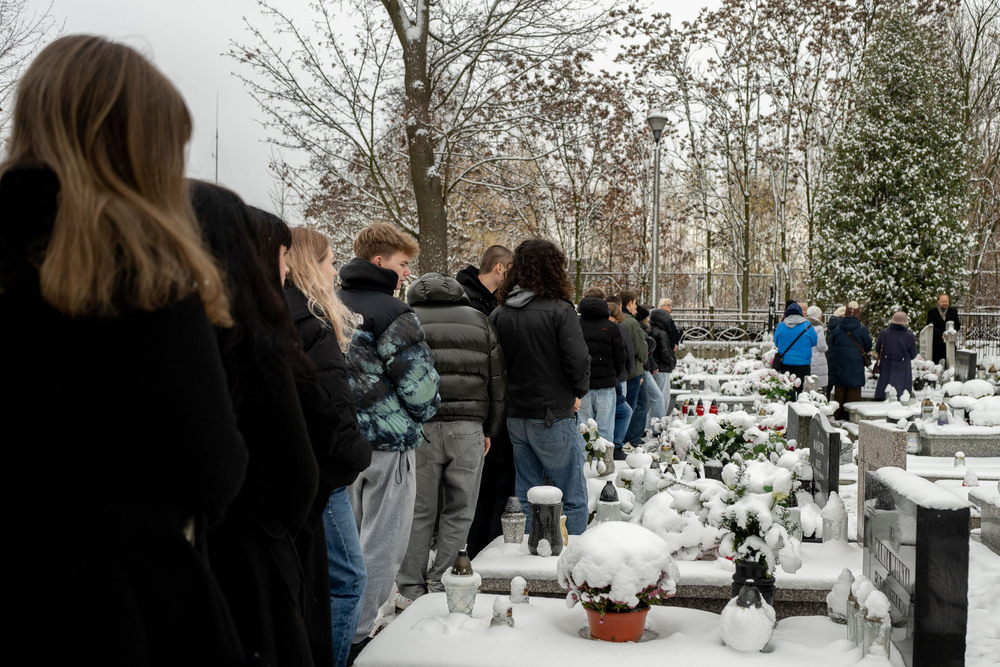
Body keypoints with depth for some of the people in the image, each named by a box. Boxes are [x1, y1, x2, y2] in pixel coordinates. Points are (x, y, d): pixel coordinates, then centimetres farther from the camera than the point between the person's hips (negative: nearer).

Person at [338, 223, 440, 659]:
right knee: (383, 544, 2)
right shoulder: (392, 313, -15)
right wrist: (420, 415, 6)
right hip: (387, 443, -8)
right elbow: (420, 387, -15)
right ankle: (355, 639, 5)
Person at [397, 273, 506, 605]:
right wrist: (489, 429, 18)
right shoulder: (479, 320, 14)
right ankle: (441, 583, 9)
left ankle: (411, 588, 11)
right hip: (468, 428, 1)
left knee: (419, 511, 6)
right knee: (459, 511, 9)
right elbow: (498, 381, 13)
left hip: (421, 427, -1)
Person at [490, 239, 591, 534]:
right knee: (573, 498, 5)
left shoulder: (498, 314, 3)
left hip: (514, 418, 6)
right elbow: (578, 361, -17)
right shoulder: (559, 311, -13)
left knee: (526, 497, 15)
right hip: (553, 417, -5)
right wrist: (577, 393, 1)